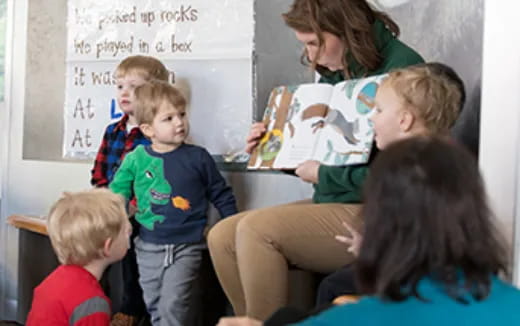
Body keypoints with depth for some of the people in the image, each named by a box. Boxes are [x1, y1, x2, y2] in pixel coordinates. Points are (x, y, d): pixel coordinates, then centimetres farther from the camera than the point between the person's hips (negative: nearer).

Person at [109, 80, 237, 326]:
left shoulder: (198, 158, -4)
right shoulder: (135, 160, -2)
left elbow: (221, 195, 6)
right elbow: (116, 193, 9)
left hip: (186, 247, -2)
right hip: (148, 247, 3)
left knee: (173, 304, -11)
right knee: (154, 306, 13)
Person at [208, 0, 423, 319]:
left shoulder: (400, 69, -15)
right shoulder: (333, 74, 11)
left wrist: (323, 175, -14)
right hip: (334, 205, 9)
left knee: (256, 228, -23)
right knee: (222, 236, -2)